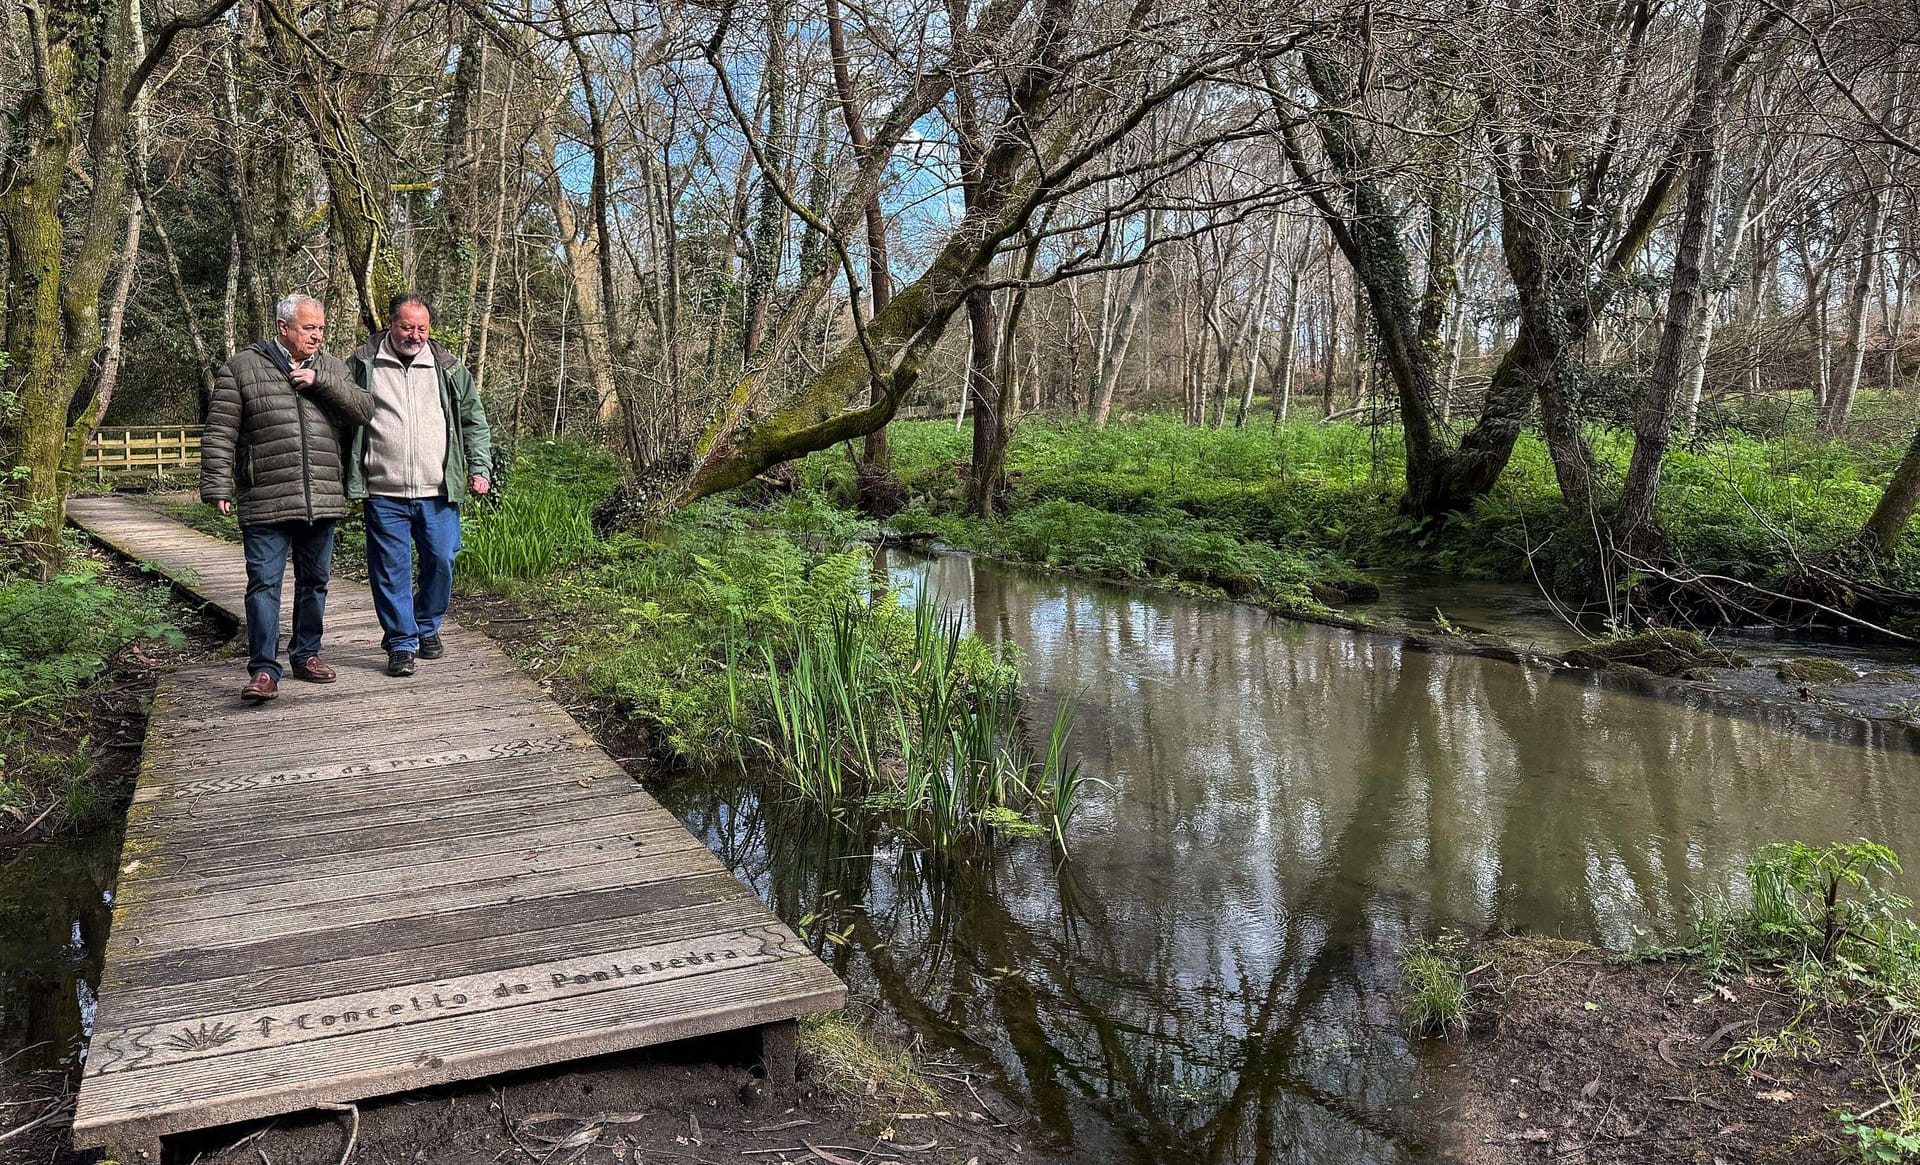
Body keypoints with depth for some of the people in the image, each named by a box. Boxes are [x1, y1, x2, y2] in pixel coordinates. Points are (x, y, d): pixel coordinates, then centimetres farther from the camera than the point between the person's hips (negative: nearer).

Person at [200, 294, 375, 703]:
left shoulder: (331, 369, 13)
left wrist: (320, 381, -11)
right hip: (266, 503, -4)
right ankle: (263, 670, -3)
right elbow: (219, 435, -1)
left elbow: (364, 409, -1)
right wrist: (218, 487, -7)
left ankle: (307, 654, 27)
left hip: (323, 501, 4)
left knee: (314, 581, 13)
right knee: (264, 584, -6)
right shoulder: (241, 368, 1)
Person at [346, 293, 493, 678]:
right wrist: (347, 478, 3)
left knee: (441, 562, 5)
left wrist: (479, 467, 5)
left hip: (438, 492, 1)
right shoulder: (362, 365, 4)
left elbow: (474, 420, 15)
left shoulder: (448, 368, 8)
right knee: (390, 569, 0)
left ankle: (428, 628, 26)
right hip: (384, 494, -1)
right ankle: (401, 643, 10)